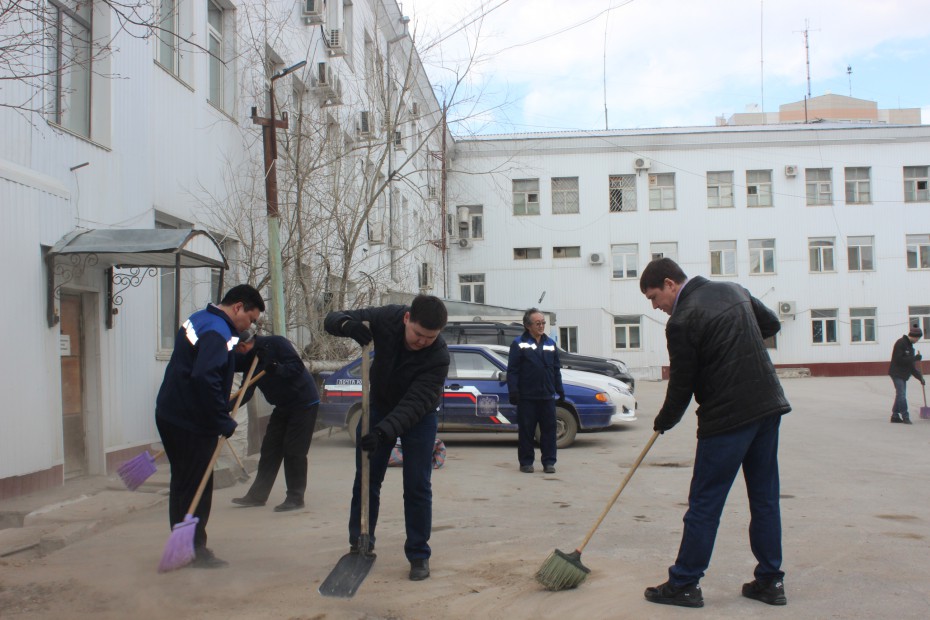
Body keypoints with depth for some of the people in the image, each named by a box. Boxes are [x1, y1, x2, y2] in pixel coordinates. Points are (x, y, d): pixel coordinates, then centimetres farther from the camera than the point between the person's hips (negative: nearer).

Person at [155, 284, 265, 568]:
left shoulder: (198, 319, 11)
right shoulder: (218, 333, -20)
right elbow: (205, 379, -32)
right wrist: (225, 423, -25)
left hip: (171, 414, 10)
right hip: (192, 423, -10)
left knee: (182, 482, 18)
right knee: (197, 487, 1)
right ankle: (195, 550, 10)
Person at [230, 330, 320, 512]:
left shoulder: (275, 343, -17)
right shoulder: (250, 360, 5)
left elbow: (298, 366, -24)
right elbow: (245, 393, 0)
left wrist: (278, 369, -40)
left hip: (304, 403, -8)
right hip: (282, 407, 8)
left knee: (294, 451, -7)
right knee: (270, 449, 9)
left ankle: (295, 498, 1)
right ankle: (258, 495, 16)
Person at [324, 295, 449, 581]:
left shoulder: (439, 356, -32)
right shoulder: (386, 318, -25)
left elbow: (414, 403, -37)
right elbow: (333, 319, -21)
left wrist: (382, 431, -50)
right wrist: (347, 324, -46)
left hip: (418, 417, -3)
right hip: (378, 406, 3)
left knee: (417, 486, -6)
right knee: (365, 480, 6)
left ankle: (419, 555, 8)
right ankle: (360, 546, 20)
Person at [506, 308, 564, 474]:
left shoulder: (550, 343, 13)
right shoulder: (519, 343, -2)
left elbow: (556, 369, 17)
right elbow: (512, 370, -5)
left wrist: (560, 390, 13)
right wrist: (513, 391, -13)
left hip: (547, 396, 4)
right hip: (526, 396, -4)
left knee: (549, 429, 4)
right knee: (526, 430, 2)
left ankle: (549, 462, 12)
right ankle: (526, 462, 11)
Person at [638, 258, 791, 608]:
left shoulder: (681, 321, -13)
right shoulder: (734, 290, 10)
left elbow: (682, 384, -7)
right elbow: (771, 324, 23)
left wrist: (663, 423, 8)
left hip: (727, 417, -8)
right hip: (769, 406, 8)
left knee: (704, 502, 0)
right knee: (765, 497, 13)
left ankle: (684, 584, 7)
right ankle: (770, 581, 20)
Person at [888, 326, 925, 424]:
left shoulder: (910, 345, 14)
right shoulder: (900, 343, -15)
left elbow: (911, 364, 18)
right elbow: (899, 359, -23)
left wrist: (920, 377, 15)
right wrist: (914, 358, -20)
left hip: (903, 374, 10)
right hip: (897, 373, -10)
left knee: (900, 395, 11)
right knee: (901, 395, -11)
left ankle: (895, 416, 16)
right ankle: (905, 416, -9)